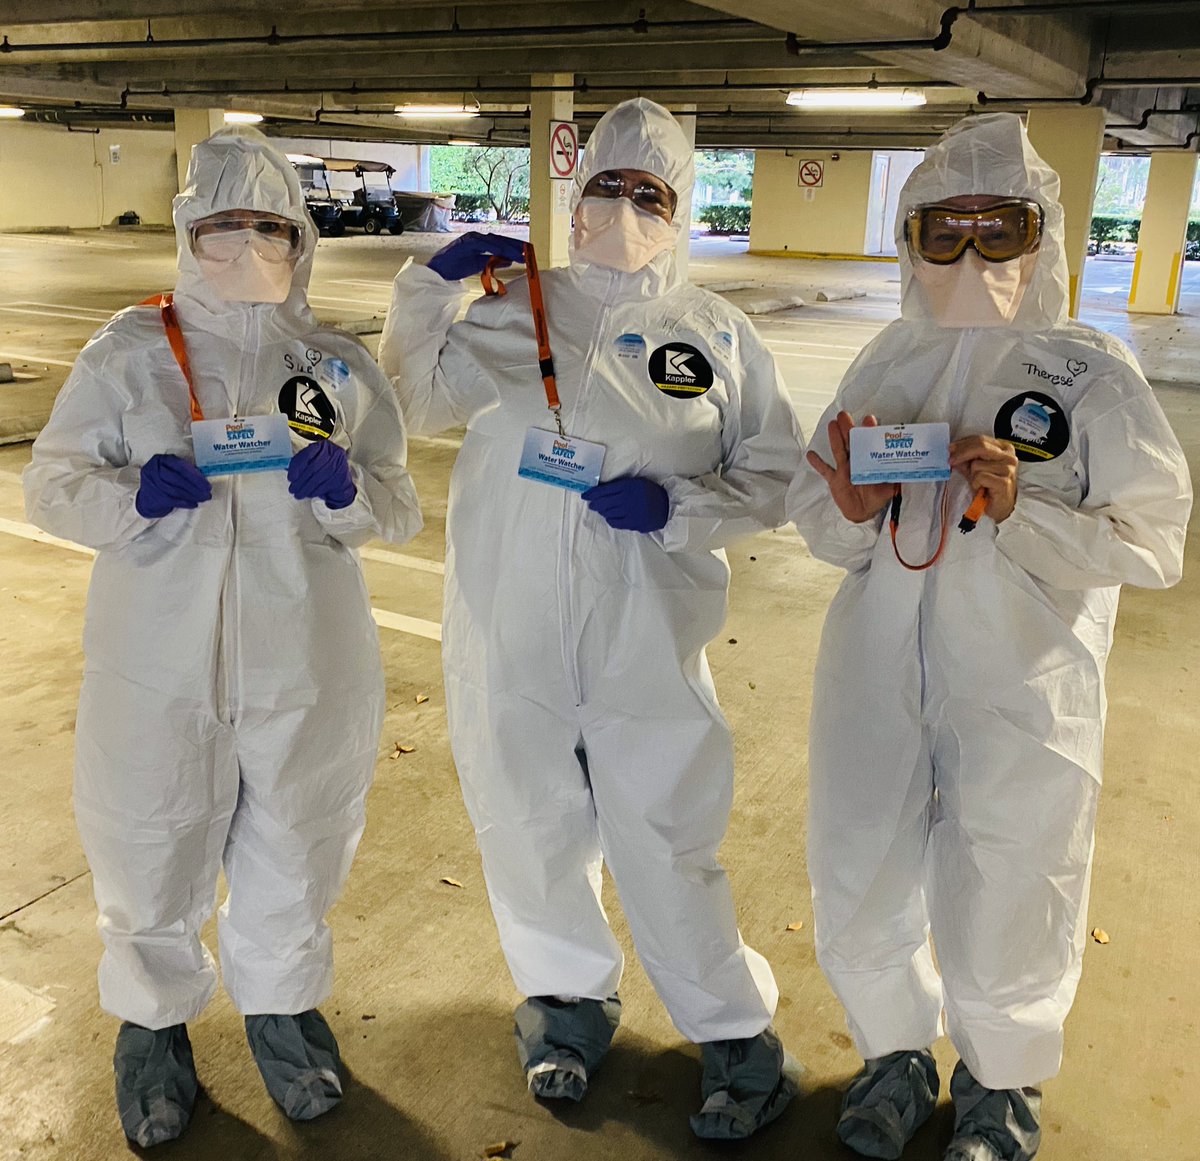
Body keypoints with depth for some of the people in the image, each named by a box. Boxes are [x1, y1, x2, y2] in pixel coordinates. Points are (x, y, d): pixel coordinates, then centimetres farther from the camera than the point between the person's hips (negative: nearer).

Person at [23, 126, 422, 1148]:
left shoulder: (340, 365, 5)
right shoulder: (132, 352, 0)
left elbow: (400, 509, 3)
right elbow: (52, 484, 1)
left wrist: (346, 491, -19)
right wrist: (133, 494, -19)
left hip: (304, 670, 2)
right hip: (160, 671, -1)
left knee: (293, 851, 17)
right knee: (154, 855, 12)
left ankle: (283, 1003, 43)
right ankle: (154, 1020, 40)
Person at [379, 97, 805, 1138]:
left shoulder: (715, 332, 6)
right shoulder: (510, 305, 8)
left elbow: (774, 479, 7)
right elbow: (419, 401, 14)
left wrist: (677, 505, -11)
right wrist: (431, 287, 2)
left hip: (645, 634, -2)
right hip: (510, 624, 2)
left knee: (664, 837, 1)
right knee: (529, 821, 14)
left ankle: (737, 1034, 24)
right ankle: (569, 996, 40)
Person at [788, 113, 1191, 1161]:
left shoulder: (1092, 373, -6)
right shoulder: (890, 362, 4)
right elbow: (815, 518, 7)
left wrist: (1019, 509, -22)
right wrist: (853, 512, -15)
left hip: (1019, 693, -3)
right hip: (877, 679, 4)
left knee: (1001, 917, 10)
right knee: (861, 898, 13)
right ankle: (897, 1057, 44)